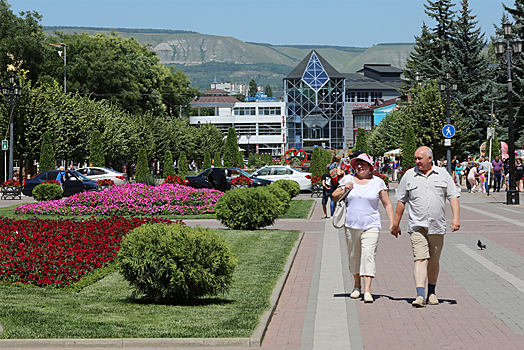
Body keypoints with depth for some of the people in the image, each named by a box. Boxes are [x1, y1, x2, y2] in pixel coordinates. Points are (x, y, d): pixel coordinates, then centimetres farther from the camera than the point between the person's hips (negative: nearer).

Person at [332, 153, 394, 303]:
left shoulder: (378, 182, 4)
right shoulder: (348, 180, 8)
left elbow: (387, 204, 7)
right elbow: (334, 197, 14)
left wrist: (392, 223, -1)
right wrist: (344, 189, -6)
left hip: (371, 225, -2)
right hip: (351, 225, 3)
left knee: (368, 256, -14)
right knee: (354, 256, 9)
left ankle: (367, 291, -19)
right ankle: (357, 285, 29)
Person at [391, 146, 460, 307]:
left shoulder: (443, 174, 7)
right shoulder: (409, 175, 7)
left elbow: (453, 196, 5)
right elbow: (401, 201, 12)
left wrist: (456, 218, -9)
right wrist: (396, 224, 13)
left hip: (437, 227, 1)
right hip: (417, 226, -1)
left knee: (433, 261, 10)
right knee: (420, 259, -14)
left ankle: (431, 293, 27)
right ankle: (420, 295, -21)